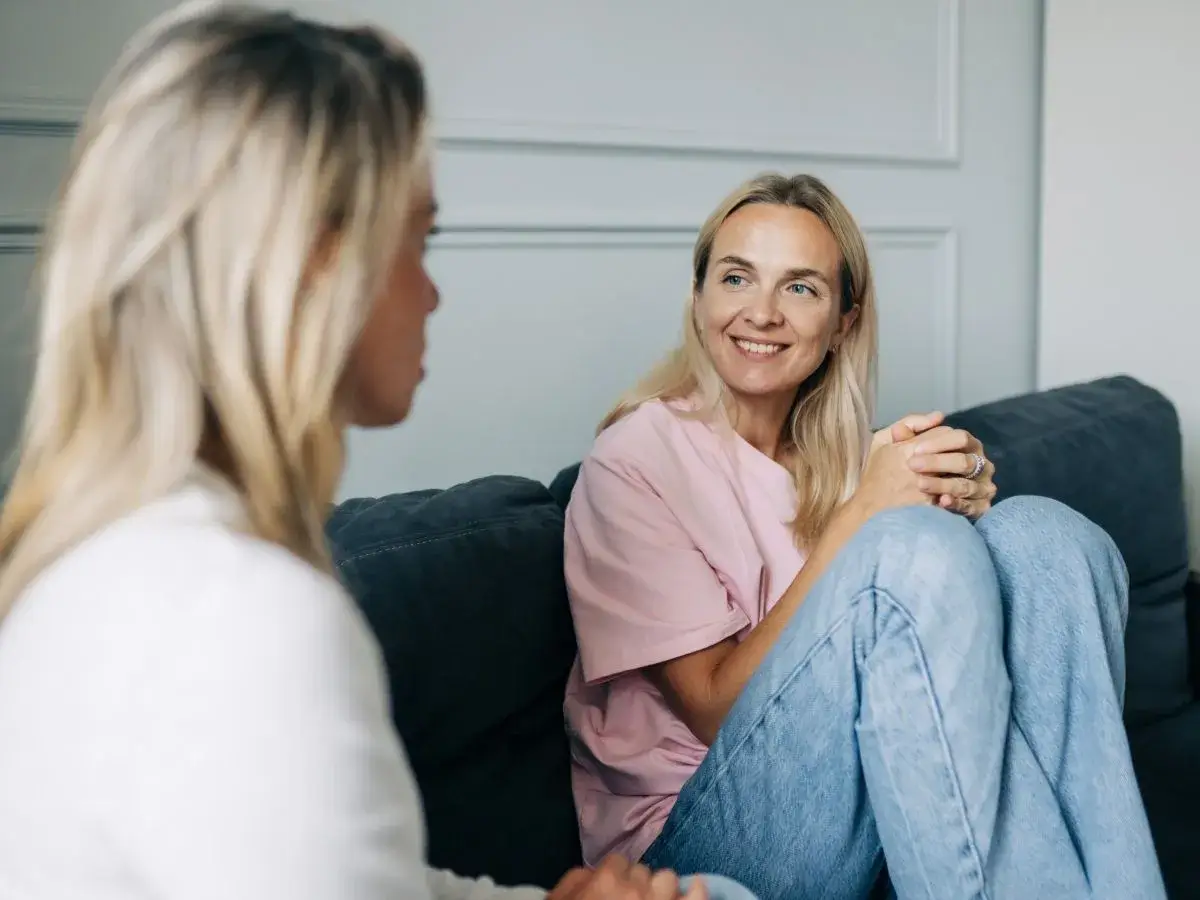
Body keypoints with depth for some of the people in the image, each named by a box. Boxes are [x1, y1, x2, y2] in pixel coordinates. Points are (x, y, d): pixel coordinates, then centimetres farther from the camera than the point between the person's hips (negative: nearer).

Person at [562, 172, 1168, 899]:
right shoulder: (637, 457, -7)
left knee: (1044, 535, -14)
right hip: (690, 835, -6)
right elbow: (714, 707, -14)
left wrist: (954, 502, -12)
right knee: (915, 547, -28)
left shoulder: (836, 452, 11)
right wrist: (862, 517, -19)